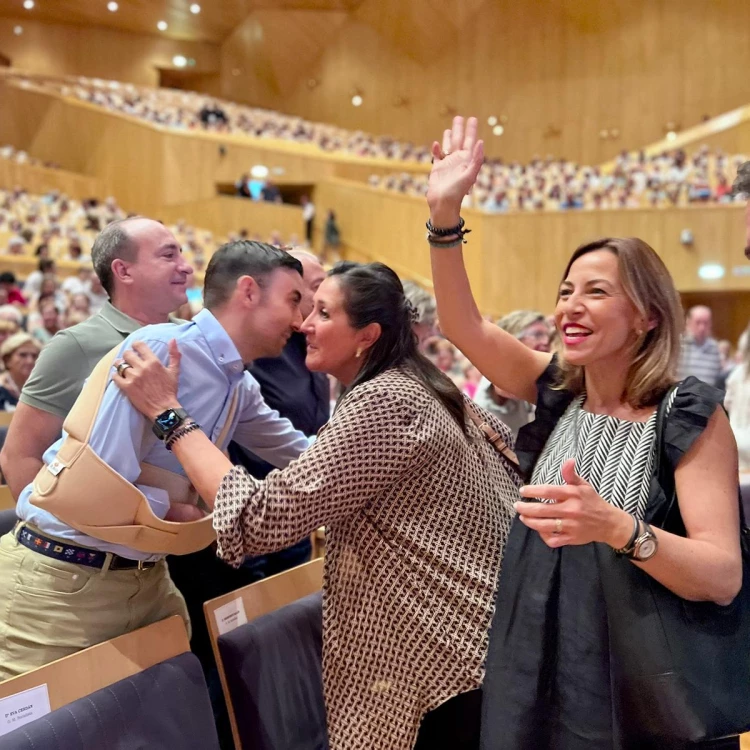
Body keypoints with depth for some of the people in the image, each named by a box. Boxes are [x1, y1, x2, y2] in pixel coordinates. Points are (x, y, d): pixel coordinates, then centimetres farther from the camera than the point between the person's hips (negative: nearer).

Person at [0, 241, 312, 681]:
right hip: (64, 580, -8)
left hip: (147, 576, 9)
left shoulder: (240, 387, 6)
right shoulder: (163, 349, -23)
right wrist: (176, 510, -14)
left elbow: (302, 454, 21)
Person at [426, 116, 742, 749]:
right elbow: (463, 326, -10)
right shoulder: (559, 391, 1)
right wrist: (445, 214, -22)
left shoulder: (688, 415, -13)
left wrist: (615, 527, -38)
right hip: (532, 666, 5)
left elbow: (725, 577, -21)